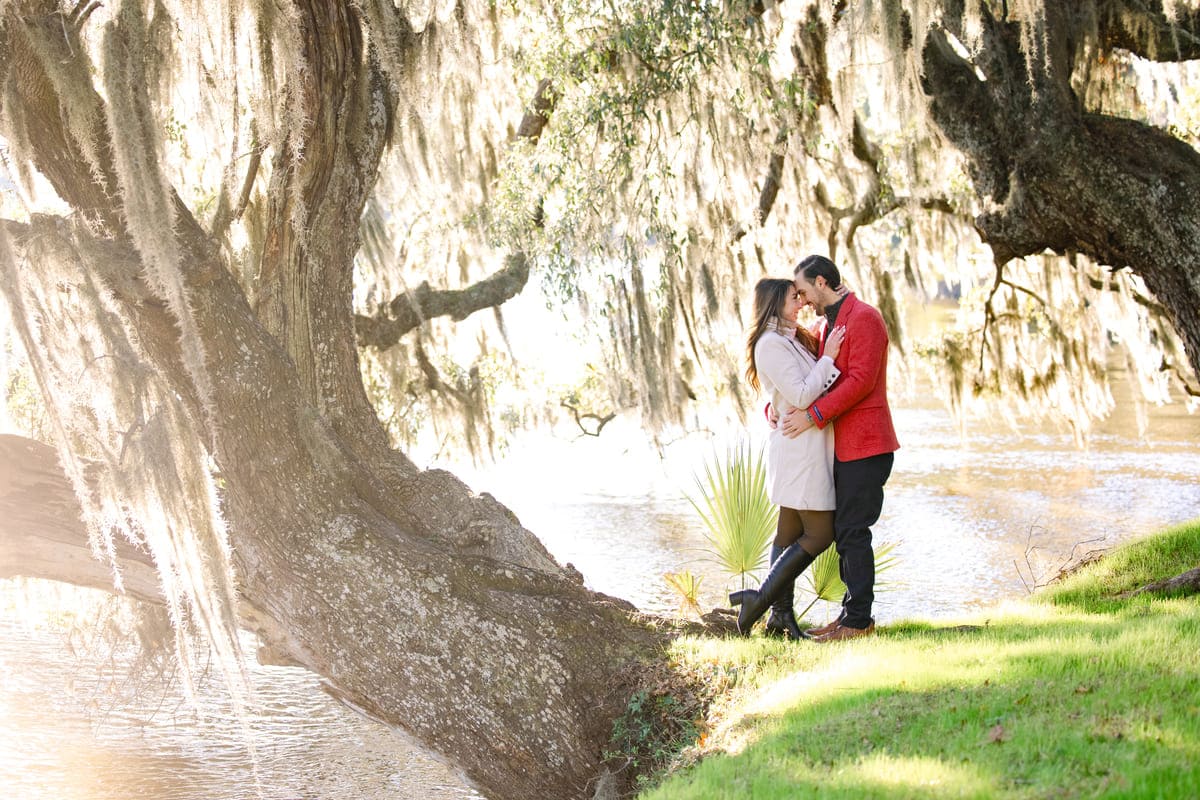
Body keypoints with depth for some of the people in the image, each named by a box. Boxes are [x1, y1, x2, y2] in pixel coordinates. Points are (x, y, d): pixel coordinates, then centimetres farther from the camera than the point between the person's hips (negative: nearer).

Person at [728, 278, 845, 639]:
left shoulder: (792, 340, 16)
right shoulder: (771, 344, -14)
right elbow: (801, 395, -20)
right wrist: (828, 357, -15)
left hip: (806, 449, 10)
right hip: (798, 449, -10)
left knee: (790, 533, 10)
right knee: (820, 534, -9)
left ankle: (781, 614, 13)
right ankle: (762, 597, -8)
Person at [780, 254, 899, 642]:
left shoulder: (864, 318, -11)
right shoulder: (828, 325, 19)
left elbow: (861, 380, -21)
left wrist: (813, 415, -22)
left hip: (865, 445, -10)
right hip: (843, 446, 10)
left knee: (852, 532, -8)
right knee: (844, 531, 11)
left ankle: (859, 619, -2)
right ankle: (851, 612, 17)